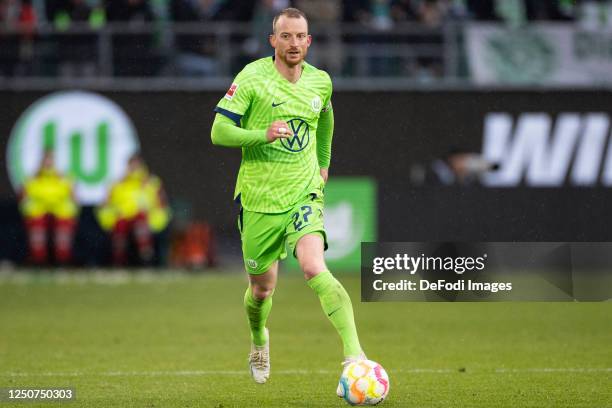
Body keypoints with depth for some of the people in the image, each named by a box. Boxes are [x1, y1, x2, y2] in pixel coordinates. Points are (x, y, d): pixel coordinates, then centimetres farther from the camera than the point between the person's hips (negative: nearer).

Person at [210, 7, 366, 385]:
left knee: (315, 269, -24)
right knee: (263, 288, 11)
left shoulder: (320, 81, 4)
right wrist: (263, 134, -27)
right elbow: (219, 132, -12)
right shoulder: (252, 78, -10)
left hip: (304, 195, 1)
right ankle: (259, 340, 45)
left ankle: (354, 353, -32)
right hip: (259, 198, -1)